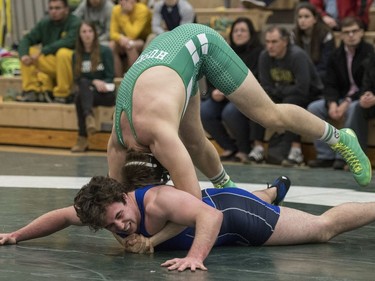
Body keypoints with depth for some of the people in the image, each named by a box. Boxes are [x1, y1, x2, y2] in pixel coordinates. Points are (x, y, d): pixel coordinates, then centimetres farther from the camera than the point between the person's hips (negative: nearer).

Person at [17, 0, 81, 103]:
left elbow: (68, 42, -30)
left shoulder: (75, 23, -13)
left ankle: (62, 95, -24)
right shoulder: (44, 23, 3)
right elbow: (27, 39, -1)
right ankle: (31, 91, -8)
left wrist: (42, 51, -30)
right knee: (28, 51, -7)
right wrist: (23, 55, -23)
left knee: (63, 53, -35)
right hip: (51, 64, 6)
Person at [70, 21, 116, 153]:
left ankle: (83, 138, -39)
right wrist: (94, 82, -16)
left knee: (80, 97, -33)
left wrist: (101, 83, -22)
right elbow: (78, 80, 3)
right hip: (87, 92, 3)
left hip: (105, 94, -3)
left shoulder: (105, 51, 1)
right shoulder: (77, 55, 11)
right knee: (84, 83, -33)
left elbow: (110, 77, -1)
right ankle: (89, 117, -52)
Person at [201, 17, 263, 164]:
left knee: (230, 112, -36)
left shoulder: (258, 52, -5)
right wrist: (214, 92, -9)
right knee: (203, 112, -20)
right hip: (223, 97, 6)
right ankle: (229, 147, -1)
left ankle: (244, 150, -11)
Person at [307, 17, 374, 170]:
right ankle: (326, 156, -12)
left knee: (354, 109, -38)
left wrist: (347, 103, -25)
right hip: (342, 98, 6)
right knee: (313, 108, -13)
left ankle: (343, 156, -30)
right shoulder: (336, 55, 8)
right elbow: (330, 85, 4)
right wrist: (332, 103, -18)